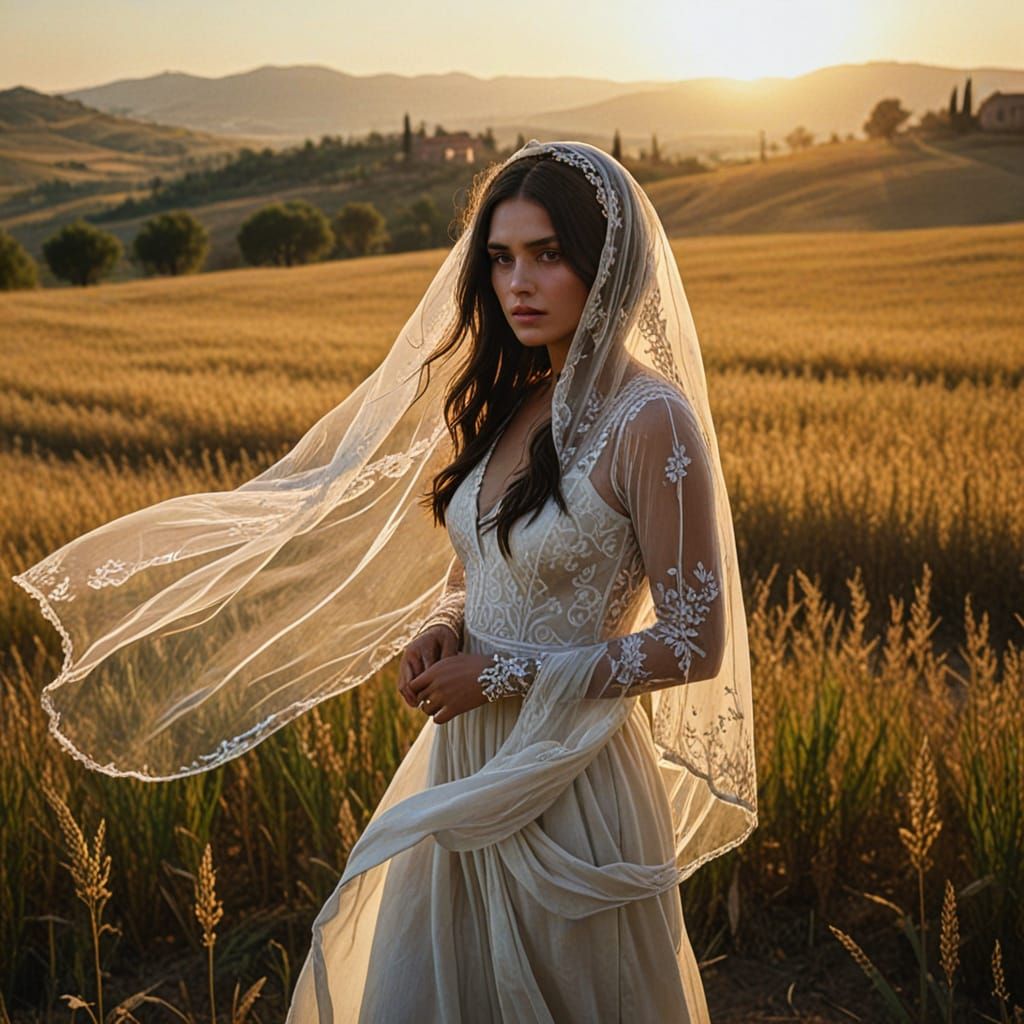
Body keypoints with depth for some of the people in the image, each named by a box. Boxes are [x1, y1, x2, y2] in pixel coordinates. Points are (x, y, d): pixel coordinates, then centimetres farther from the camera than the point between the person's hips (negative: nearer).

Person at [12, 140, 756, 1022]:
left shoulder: (649, 419, -18)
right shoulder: (509, 401, 5)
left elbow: (695, 644, -17)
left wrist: (505, 673, -15)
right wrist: (441, 627, -4)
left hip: (568, 780, -7)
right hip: (464, 758, 7)